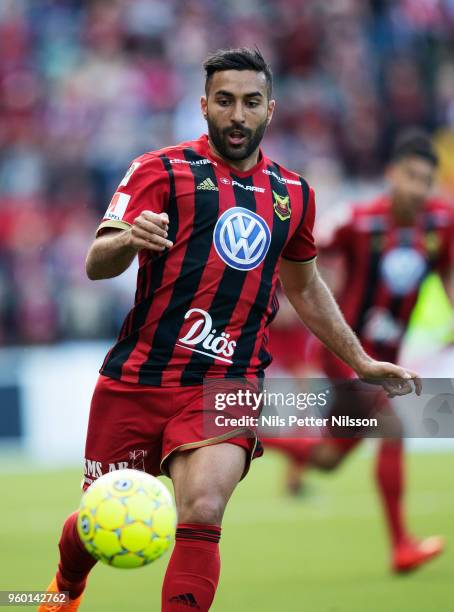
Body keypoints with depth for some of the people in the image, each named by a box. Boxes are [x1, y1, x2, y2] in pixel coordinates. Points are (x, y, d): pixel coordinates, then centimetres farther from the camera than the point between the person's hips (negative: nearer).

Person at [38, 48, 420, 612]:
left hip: (227, 385, 2)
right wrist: (128, 239, -32)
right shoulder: (163, 170, -1)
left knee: (202, 512, -25)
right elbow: (97, 264, -10)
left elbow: (305, 289, 29)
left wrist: (361, 363, 30)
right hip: (138, 377, -1)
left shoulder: (293, 194, 13)